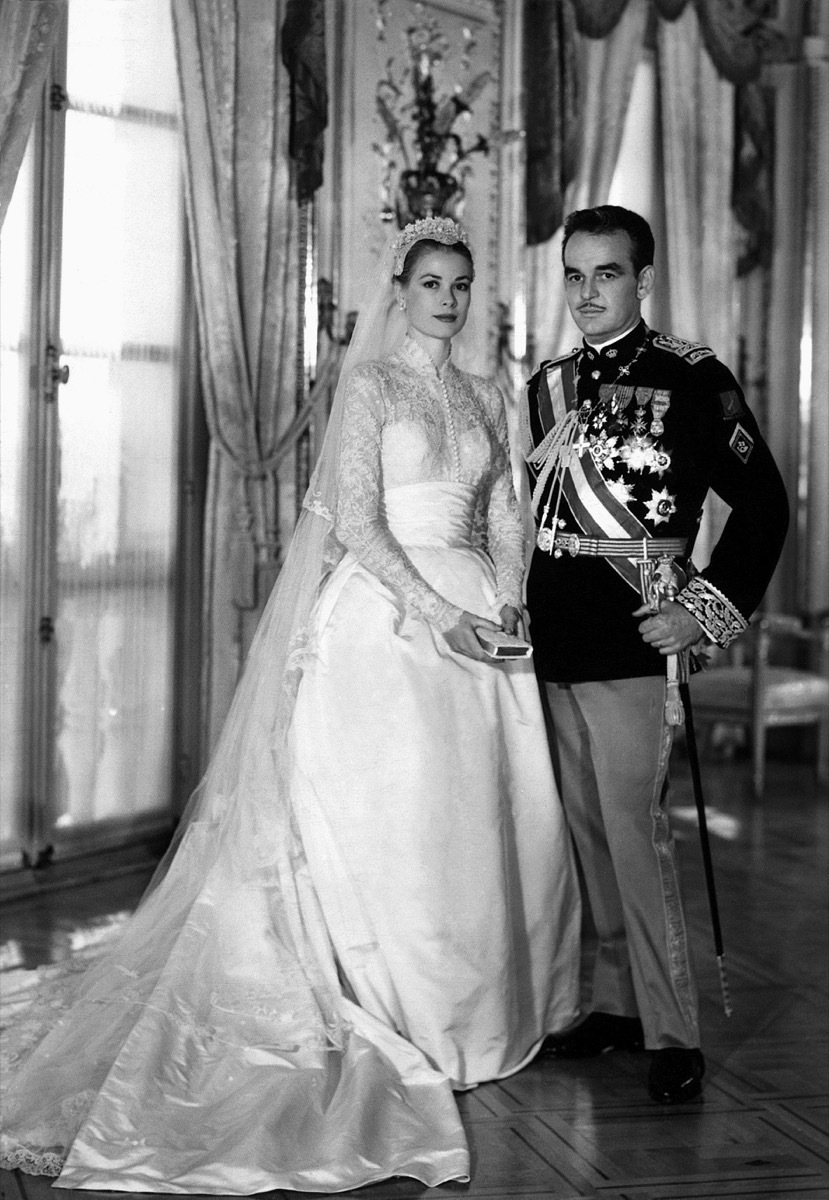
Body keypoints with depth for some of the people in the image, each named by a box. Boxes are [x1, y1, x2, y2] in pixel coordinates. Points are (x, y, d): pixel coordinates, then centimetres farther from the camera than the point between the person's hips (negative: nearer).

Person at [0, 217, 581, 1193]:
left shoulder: (484, 400, 16)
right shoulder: (370, 386, -1)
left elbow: (504, 518, 15)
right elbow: (356, 522, -10)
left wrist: (506, 599, -3)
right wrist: (436, 611, -17)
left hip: (472, 614, 6)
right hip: (383, 609, -5)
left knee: (490, 814, 4)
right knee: (391, 815, -5)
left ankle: (481, 1016, 18)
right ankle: (395, 1027, 5)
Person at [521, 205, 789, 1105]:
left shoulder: (691, 380, -5)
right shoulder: (547, 386, 13)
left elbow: (764, 503, -3)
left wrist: (708, 611, -9)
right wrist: (519, 614, 14)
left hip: (633, 648, -6)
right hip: (554, 647, 6)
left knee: (636, 832, -10)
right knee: (586, 830, 12)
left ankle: (672, 1036, -2)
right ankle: (616, 1002, 23)